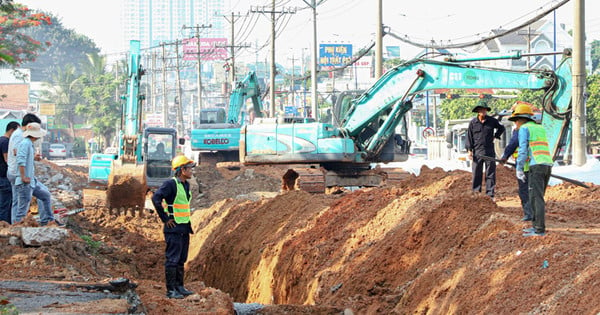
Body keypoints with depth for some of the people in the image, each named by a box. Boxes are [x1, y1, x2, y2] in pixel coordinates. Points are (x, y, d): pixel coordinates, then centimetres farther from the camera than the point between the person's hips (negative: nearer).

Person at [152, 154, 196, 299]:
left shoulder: (186, 184, 13)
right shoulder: (170, 184, -14)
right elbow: (156, 198, -24)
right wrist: (165, 219, -19)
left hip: (184, 228, 9)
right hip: (174, 228, -9)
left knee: (181, 260, 13)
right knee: (172, 259, -6)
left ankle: (179, 286, 21)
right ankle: (171, 290, -5)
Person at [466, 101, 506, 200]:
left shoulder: (492, 121, 4)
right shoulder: (473, 122, 1)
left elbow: (501, 128, 22)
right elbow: (469, 136, 3)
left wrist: (495, 136, 9)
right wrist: (469, 150, -4)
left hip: (489, 151, 1)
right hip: (477, 152, -1)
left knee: (490, 174, 1)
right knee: (477, 174, 1)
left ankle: (490, 194, 5)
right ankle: (476, 193, 7)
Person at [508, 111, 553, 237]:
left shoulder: (524, 129, 1)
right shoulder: (541, 129, 24)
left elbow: (523, 150, -8)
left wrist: (519, 169, -9)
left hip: (536, 166, -8)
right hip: (548, 165, 8)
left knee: (536, 198, -9)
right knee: (537, 197, 16)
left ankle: (540, 230, -14)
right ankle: (536, 226, 19)